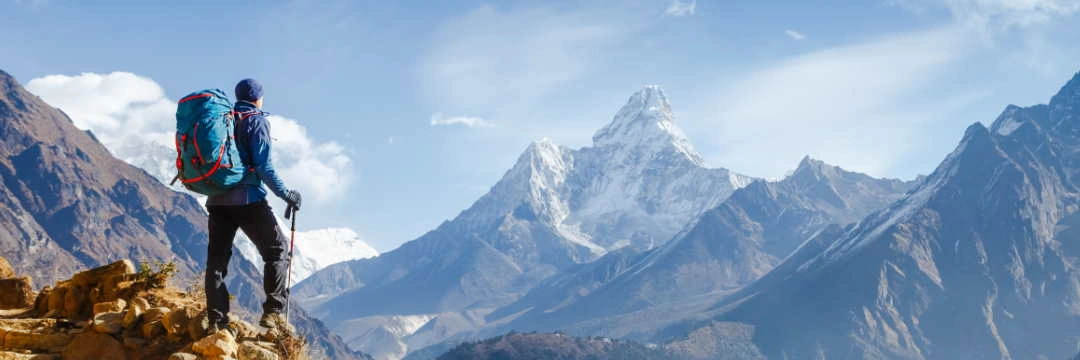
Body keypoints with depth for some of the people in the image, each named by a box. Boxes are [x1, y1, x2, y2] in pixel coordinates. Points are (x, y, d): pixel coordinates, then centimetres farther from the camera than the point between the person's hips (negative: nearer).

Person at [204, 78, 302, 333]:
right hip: (247, 199, -6)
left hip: (217, 200, 6)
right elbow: (263, 165, -12)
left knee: (217, 259, 6)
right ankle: (273, 312, -4)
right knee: (277, 250, 6)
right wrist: (285, 193, -7)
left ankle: (216, 321, 1)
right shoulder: (257, 121, -3)